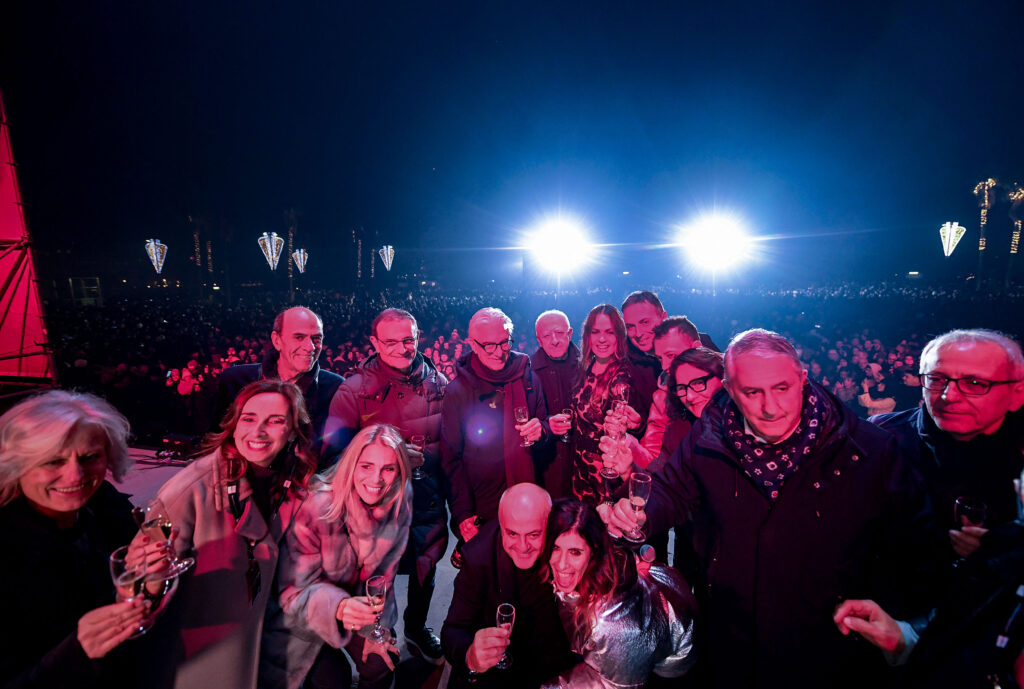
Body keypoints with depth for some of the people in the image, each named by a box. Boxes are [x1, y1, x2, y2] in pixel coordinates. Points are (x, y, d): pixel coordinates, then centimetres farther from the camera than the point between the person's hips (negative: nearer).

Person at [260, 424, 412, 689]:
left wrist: (374, 628, 0)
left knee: (381, 667, -3)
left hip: (356, 600, 4)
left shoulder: (399, 506, -18)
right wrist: (338, 607, -44)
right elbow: (296, 588, -25)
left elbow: (384, 571, -3)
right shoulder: (316, 508, -32)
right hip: (305, 612, -3)